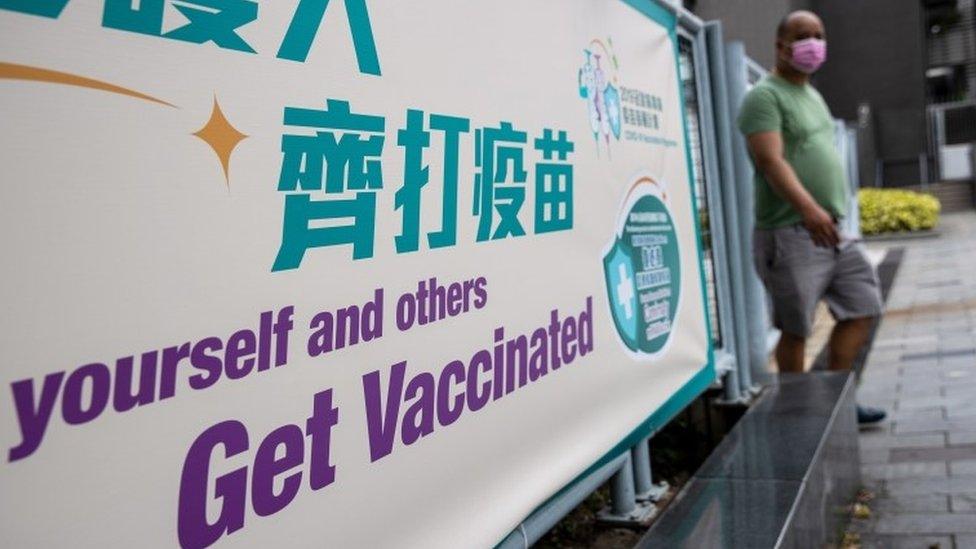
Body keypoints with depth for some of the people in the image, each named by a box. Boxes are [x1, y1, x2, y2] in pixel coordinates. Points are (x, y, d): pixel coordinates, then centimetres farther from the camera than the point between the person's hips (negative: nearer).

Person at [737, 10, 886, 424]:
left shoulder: (813, 95, 20)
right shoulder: (765, 96, -9)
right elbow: (771, 161, -23)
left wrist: (831, 212, 23)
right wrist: (808, 208, -37)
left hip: (834, 230, 9)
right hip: (790, 234, -9)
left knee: (861, 308, 10)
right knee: (796, 329, 0)